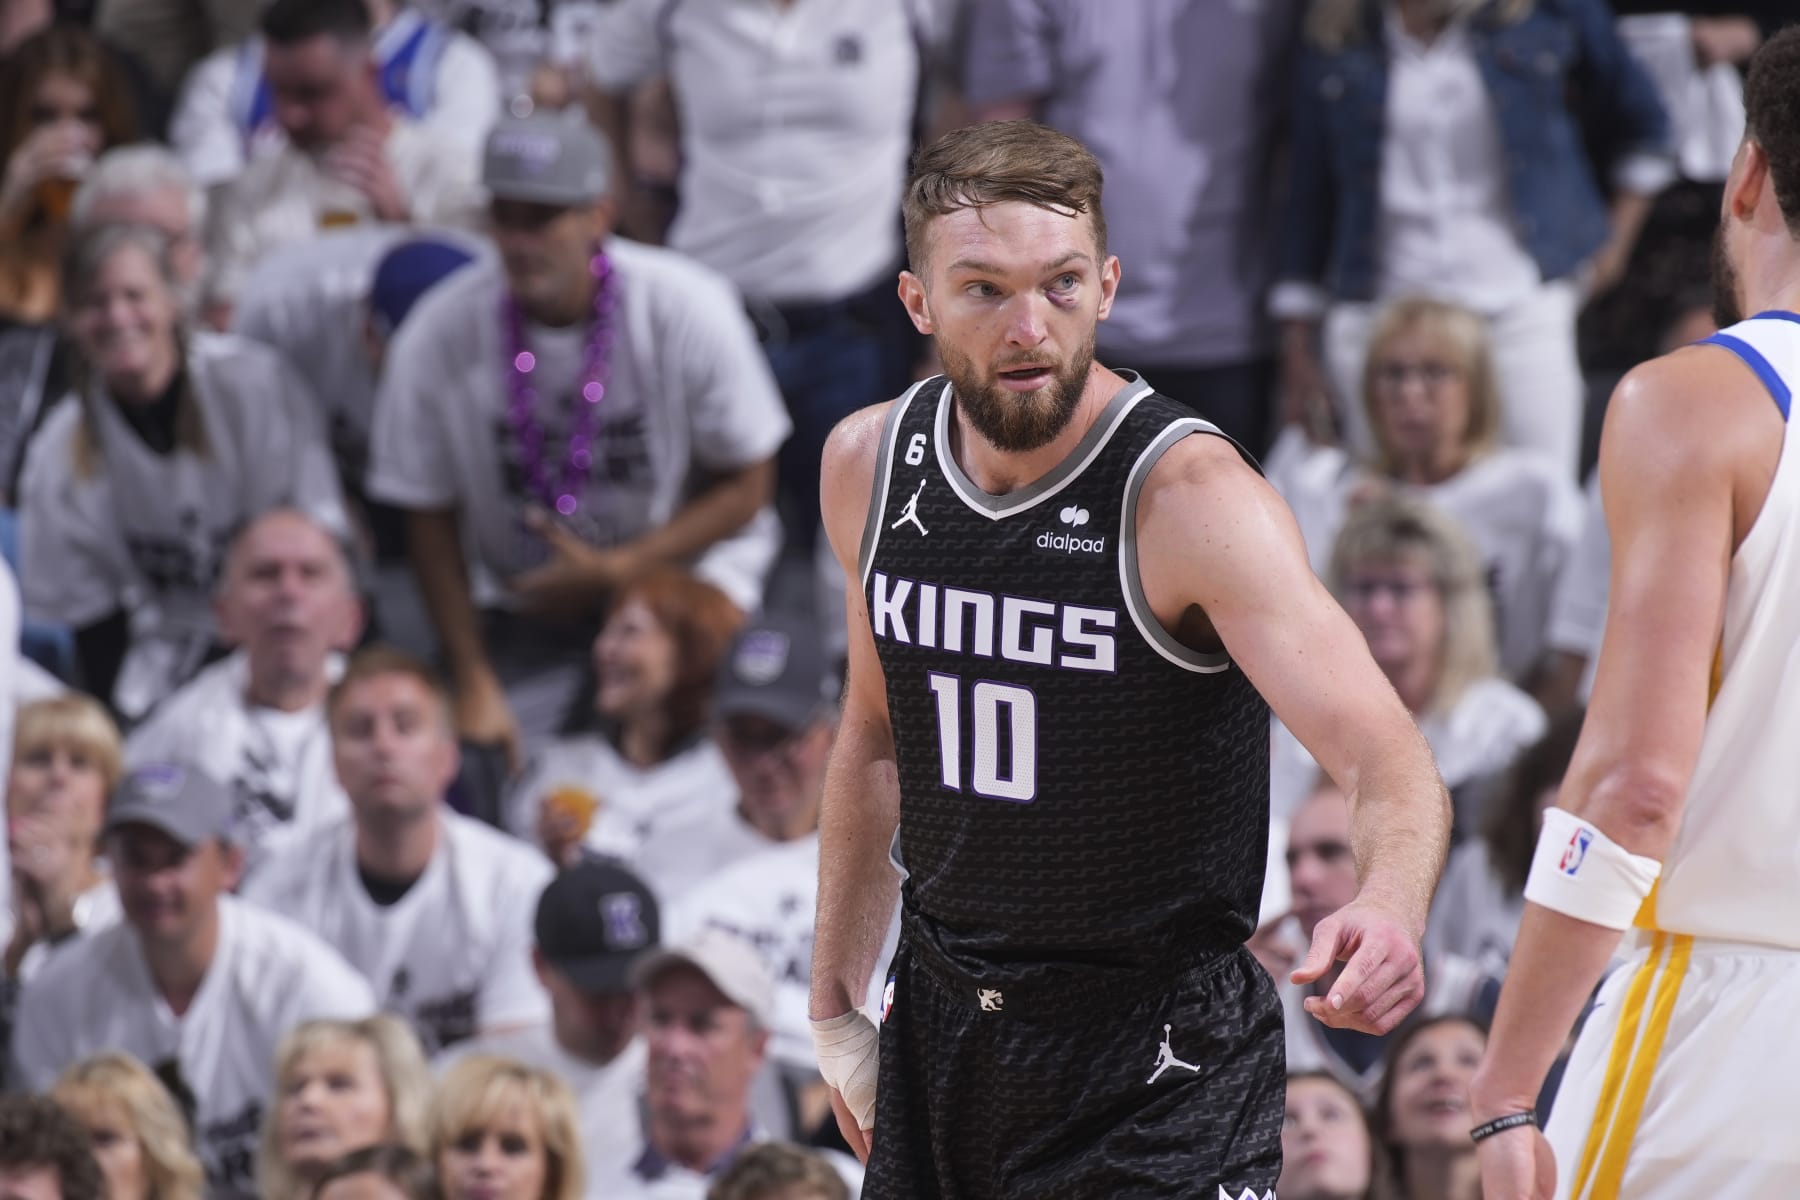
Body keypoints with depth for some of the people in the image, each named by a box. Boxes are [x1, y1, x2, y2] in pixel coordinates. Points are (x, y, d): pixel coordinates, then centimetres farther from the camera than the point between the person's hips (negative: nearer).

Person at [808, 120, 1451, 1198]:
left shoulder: (1192, 496, -19)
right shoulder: (871, 466, 0)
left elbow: (1389, 760, -29)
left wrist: (1391, 908, -50)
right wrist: (838, 1006, 15)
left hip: (1162, 1068, -6)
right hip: (942, 1022, 6)